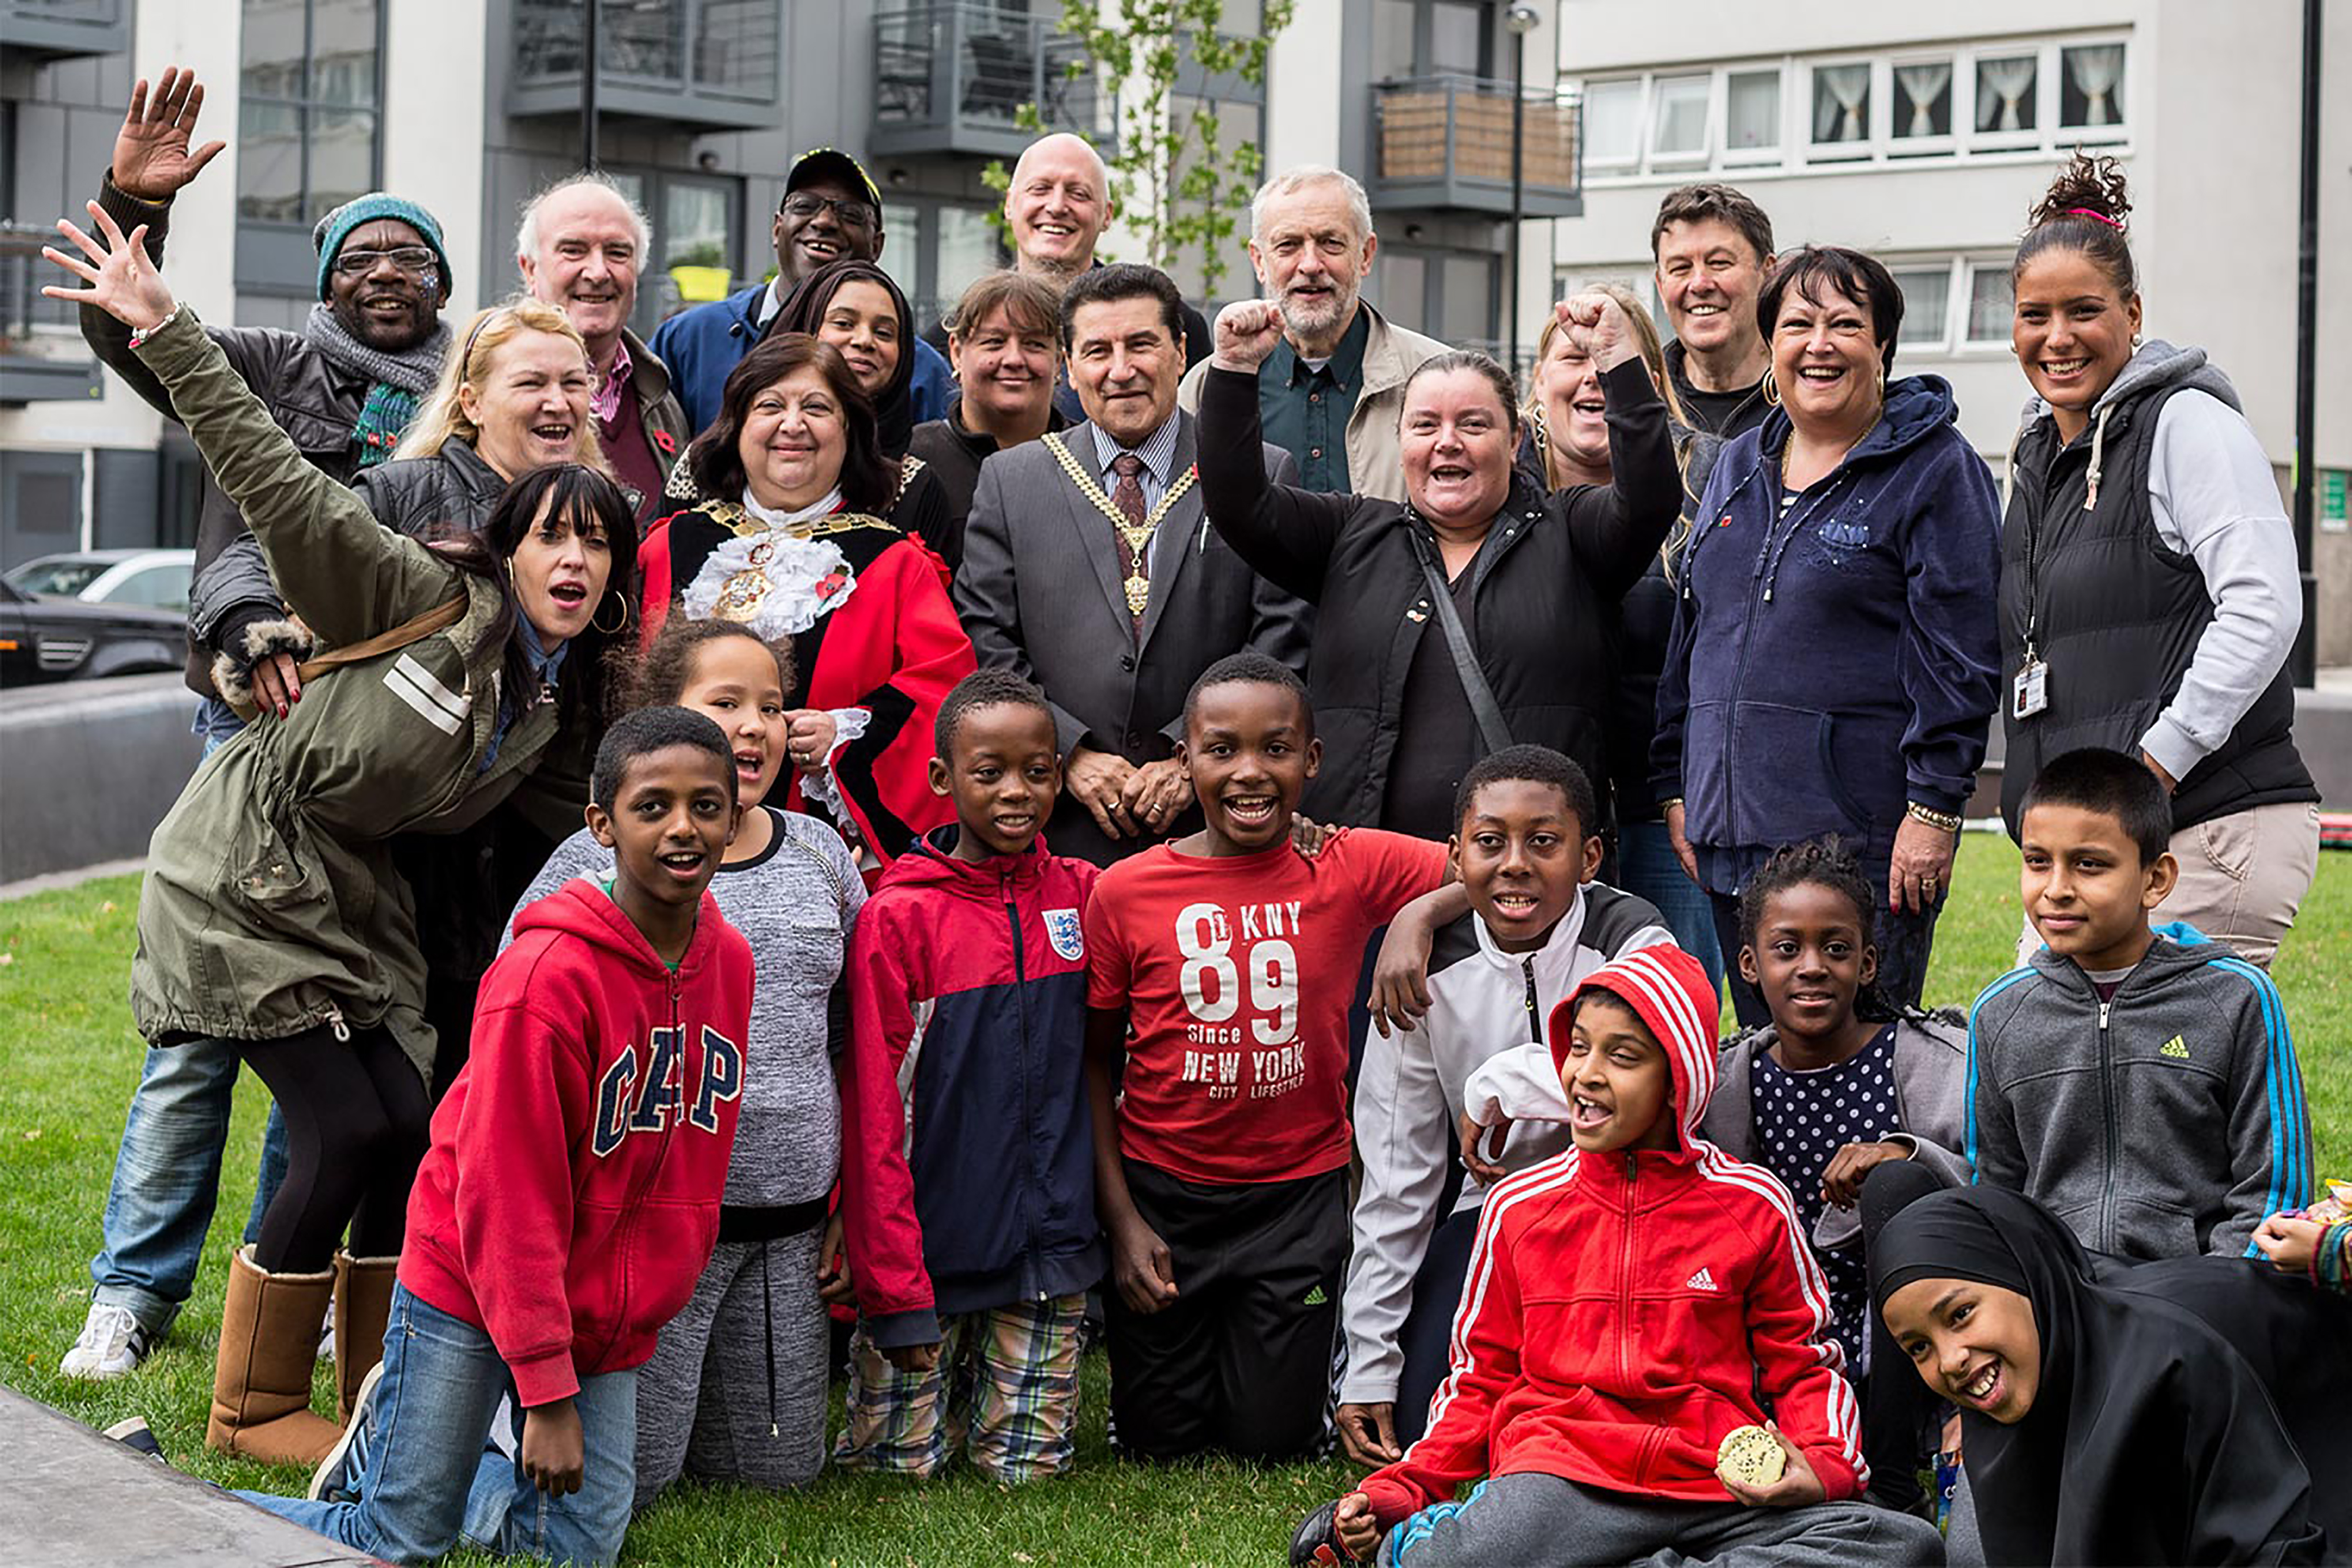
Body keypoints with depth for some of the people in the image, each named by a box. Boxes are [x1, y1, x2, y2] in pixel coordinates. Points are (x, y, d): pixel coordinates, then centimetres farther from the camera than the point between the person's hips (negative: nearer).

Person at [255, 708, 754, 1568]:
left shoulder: (728, 959, -2)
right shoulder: (548, 975, -23)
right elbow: (508, 1196, -22)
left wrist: (641, 1320, 10)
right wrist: (546, 1391, -21)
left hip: (606, 1316, 7)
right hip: (472, 1288, -6)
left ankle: (391, 1452, 30)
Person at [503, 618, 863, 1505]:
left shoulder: (821, 855, 11)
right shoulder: (599, 862, -5)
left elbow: (853, 1043, 18)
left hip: (788, 1229, 5)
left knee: (779, 1470, 9)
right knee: (624, 1481, -6)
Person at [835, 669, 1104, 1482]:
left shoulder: (1081, 895, 4)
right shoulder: (900, 918, -9)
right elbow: (876, 1117, -9)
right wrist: (898, 1286, -13)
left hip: (1049, 1244, 3)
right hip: (930, 1247, -3)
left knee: (1027, 1467, 7)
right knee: (896, 1466, 3)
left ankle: (982, 1386, 36)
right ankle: (939, 1381, 32)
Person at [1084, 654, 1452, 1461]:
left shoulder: (1351, 869, -9)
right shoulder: (1125, 893, -9)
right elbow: (1094, 1062, -1)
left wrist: (1423, 911, -29)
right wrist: (1120, 1220, -5)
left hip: (1297, 1191, 0)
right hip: (1161, 1190, 0)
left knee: (1273, 1438, 5)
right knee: (1159, 1439, 9)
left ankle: (1303, 1343, 36)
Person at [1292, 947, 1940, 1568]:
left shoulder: (1754, 1206, 10)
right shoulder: (1519, 1206, 14)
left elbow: (1805, 1365, 15)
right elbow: (1481, 1378, 19)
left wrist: (1821, 1467, -6)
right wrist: (1396, 1492, 6)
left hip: (1719, 1481, 3)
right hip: (1558, 1472, -3)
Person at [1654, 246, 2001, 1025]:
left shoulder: (1935, 470, -3)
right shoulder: (1738, 466, 16)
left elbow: (1956, 655, -9)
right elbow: (1692, 631, 22)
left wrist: (1934, 806, -15)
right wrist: (1676, 785, 16)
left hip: (1866, 839, -6)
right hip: (1733, 830, 6)